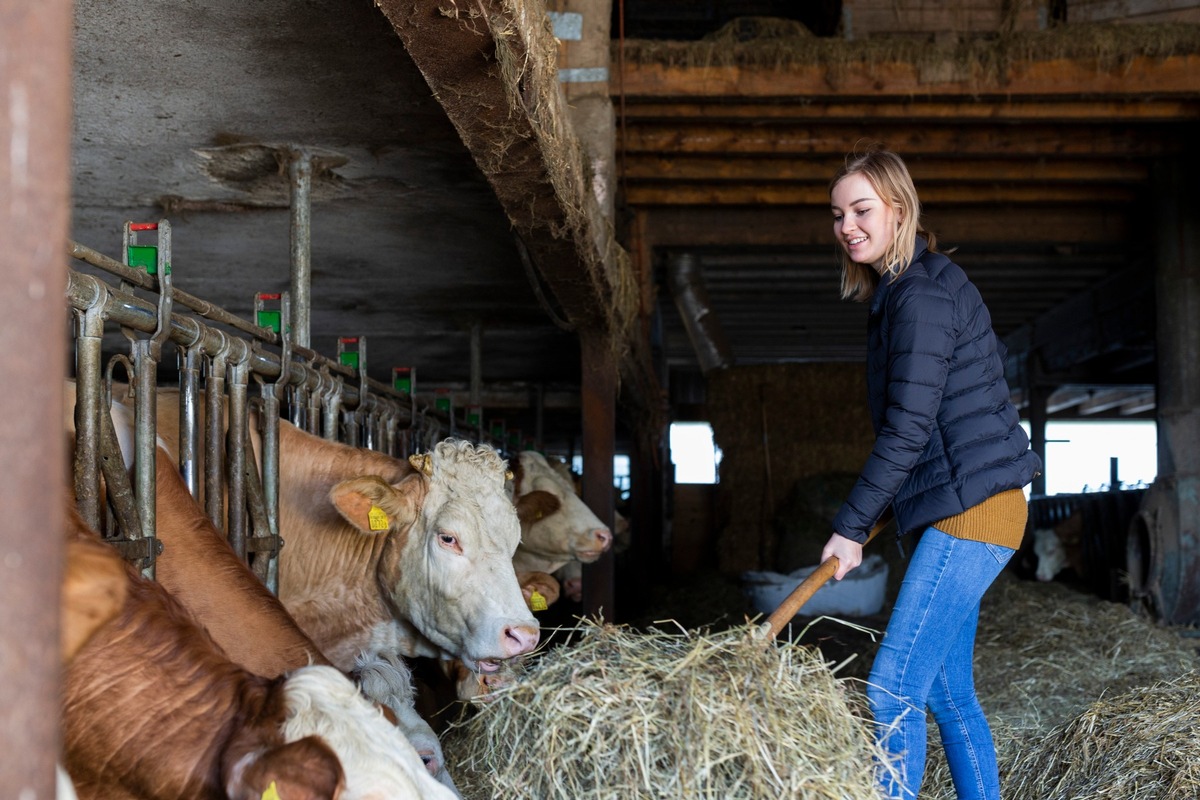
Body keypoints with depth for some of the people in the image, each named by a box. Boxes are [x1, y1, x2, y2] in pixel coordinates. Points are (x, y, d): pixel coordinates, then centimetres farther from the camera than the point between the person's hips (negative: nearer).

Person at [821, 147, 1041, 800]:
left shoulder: (921, 297, -16)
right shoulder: (907, 289, 15)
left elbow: (907, 430, -19)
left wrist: (851, 526, -11)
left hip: (971, 510, -11)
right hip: (957, 509, 11)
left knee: (892, 691, -13)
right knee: (946, 691, 14)